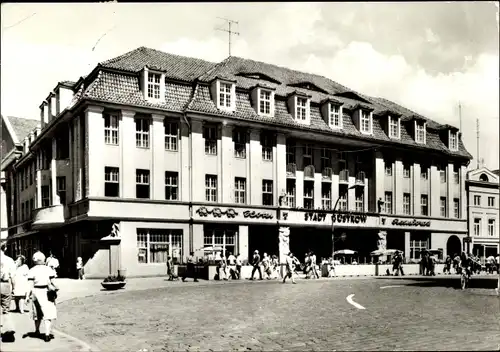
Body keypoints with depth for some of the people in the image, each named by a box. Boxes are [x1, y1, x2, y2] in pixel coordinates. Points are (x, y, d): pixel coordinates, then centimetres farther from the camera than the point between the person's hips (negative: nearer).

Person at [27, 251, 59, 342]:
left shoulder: (32, 270, -4)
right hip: (46, 293, -2)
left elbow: (31, 285, -9)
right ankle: (47, 334, -5)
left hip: (36, 292, 2)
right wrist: (55, 288, 15)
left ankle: (37, 331, 35)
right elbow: (51, 283, -3)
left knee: (38, 314, 20)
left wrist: (28, 295, -6)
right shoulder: (48, 269, -4)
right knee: (48, 314, 1)